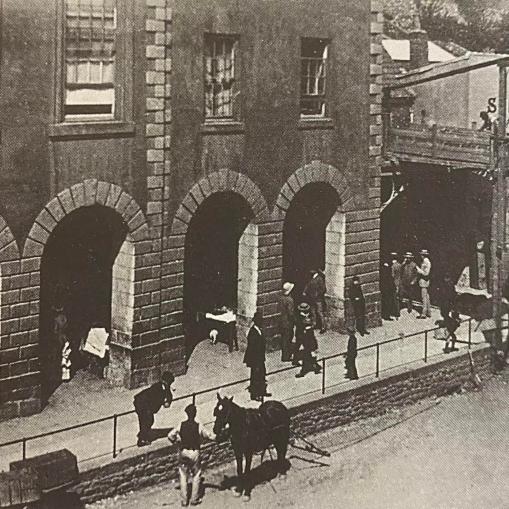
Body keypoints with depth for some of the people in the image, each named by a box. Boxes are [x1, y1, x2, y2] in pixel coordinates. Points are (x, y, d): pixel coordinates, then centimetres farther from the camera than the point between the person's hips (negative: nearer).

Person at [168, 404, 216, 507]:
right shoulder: (199, 427, -13)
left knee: (183, 477, 13)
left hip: (183, 452, 2)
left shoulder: (181, 425, -8)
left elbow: (170, 435, -8)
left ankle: (184, 500, 15)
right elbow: (212, 436, -11)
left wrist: (176, 442, 9)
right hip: (195, 453, -2)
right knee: (196, 476, 14)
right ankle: (194, 499, 16)